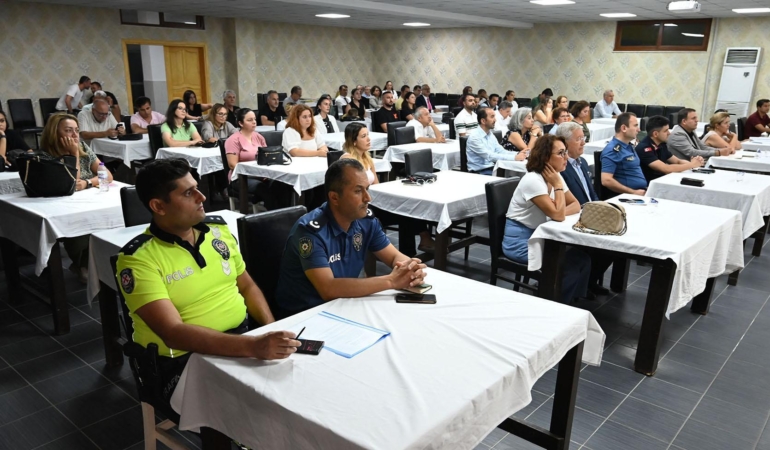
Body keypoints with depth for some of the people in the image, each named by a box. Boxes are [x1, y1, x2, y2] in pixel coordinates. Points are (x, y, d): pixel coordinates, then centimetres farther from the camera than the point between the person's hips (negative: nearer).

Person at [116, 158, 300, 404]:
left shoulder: (218, 228, 6)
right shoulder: (138, 259, -13)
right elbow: (173, 333, -23)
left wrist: (273, 331, -3)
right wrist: (253, 346, -34)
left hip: (244, 338, 6)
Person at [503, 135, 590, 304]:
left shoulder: (554, 177, 3)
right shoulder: (533, 180, -24)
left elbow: (576, 205, 4)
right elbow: (557, 216, -26)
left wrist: (558, 212, -16)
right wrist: (558, 185, -18)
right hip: (519, 240, -8)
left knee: (582, 256, -7)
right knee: (571, 262, -19)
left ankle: (573, 301, 10)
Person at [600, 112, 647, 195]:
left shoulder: (629, 146, 16)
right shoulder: (613, 150, -12)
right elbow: (606, 180, -21)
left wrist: (645, 189, 9)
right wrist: (633, 192, -16)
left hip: (642, 192, 9)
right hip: (628, 196, -9)